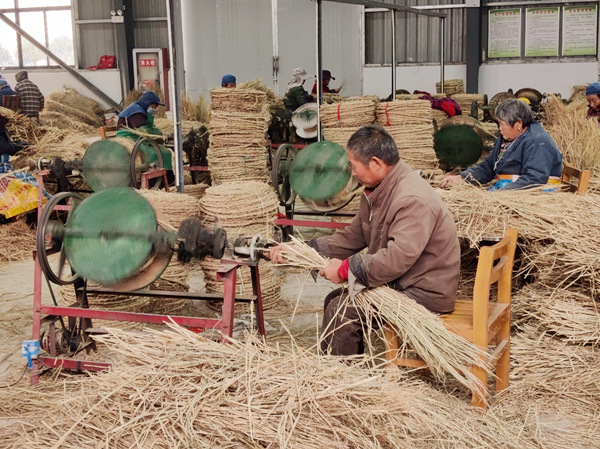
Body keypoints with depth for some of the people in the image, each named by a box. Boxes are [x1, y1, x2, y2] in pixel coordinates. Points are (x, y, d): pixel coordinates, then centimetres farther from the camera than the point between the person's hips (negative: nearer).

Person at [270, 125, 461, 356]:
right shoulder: (377, 193, 8)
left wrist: (345, 269, -22)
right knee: (335, 299, 13)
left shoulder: (413, 199, -26)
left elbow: (398, 259, -34)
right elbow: (351, 238, 12)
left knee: (342, 310, -17)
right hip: (399, 282, 10)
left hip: (424, 292, -10)